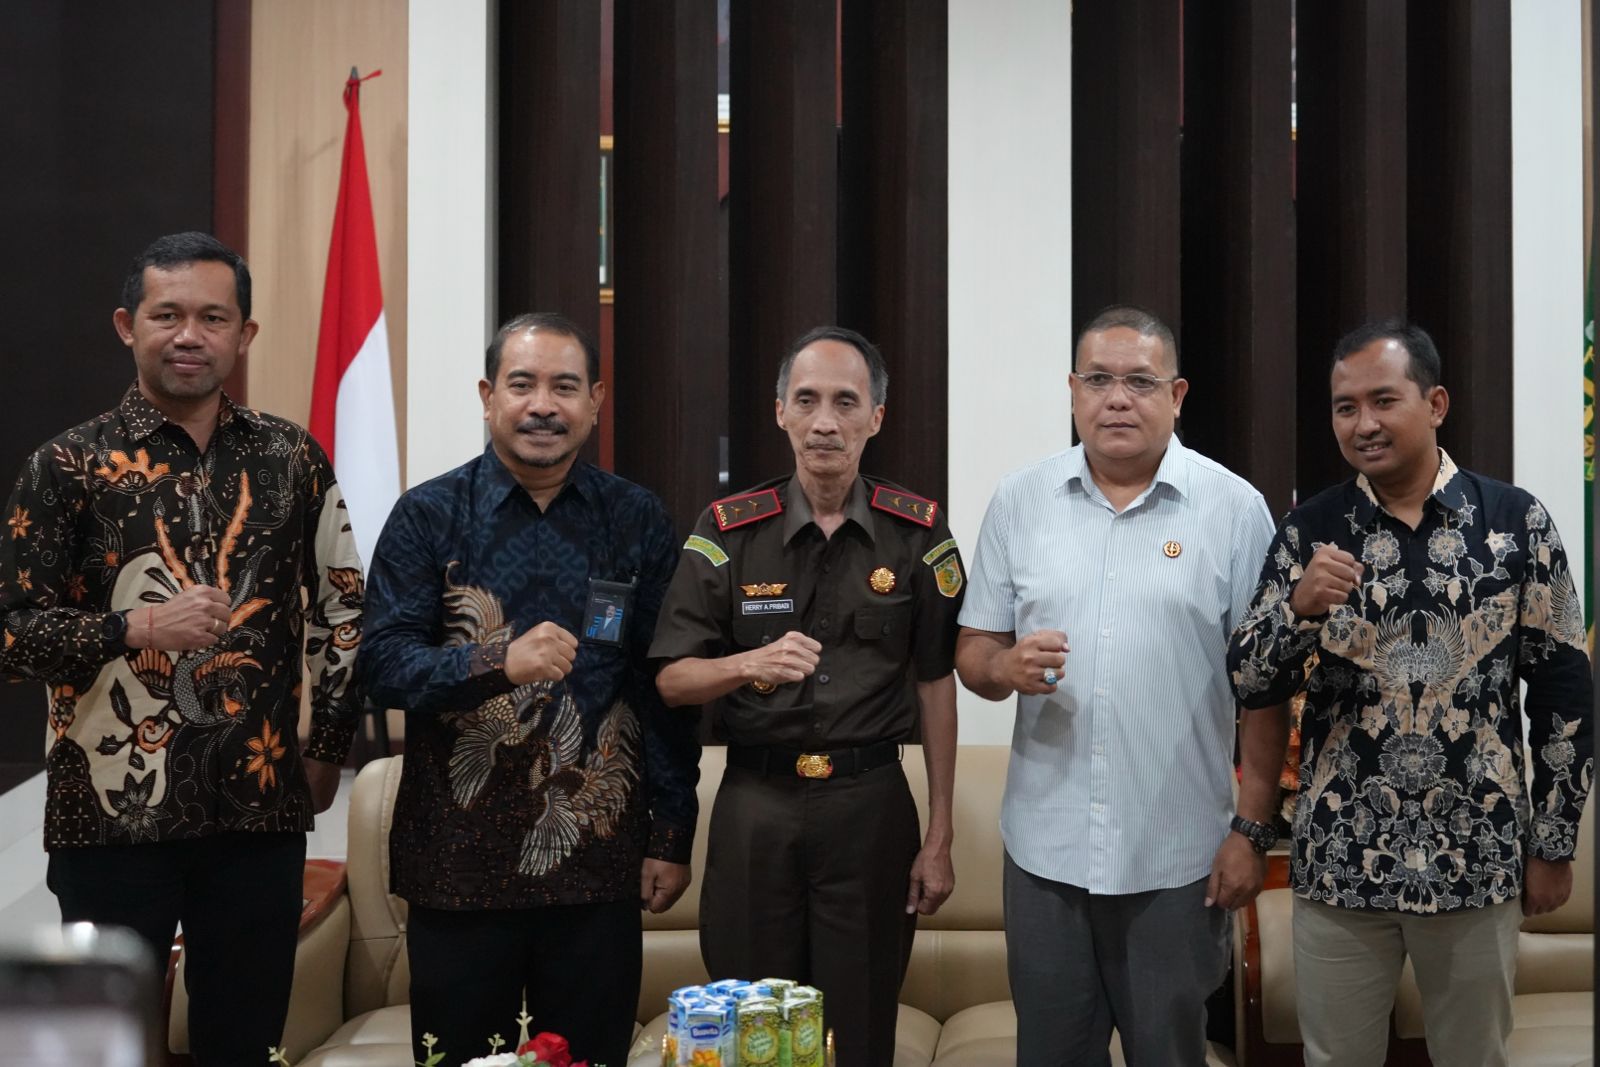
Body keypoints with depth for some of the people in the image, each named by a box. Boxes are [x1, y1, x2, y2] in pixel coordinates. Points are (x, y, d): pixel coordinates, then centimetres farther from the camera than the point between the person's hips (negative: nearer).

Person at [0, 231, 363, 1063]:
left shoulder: (292, 459, 5)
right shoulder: (68, 466, -3)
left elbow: (342, 608, 11)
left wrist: (329, 749, 7)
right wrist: (138, 629, -19)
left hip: (261, 807, 2)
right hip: (111, 810, -2)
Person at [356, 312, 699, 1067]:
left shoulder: (640, 522, 4)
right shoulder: (427, 516, 0)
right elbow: (381, 664, -8)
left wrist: (672, 836, 2)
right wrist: (501, 663, -25)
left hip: (599, 858, 1)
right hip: (459, 860, -1)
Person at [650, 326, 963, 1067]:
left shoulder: (918, 534, 0)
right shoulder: (727, 532, -1)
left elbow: (936, 686, 3)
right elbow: (671, 680, -1)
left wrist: (939, 839, 2)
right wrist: (751, 662, -22)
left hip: (871, 806, 0)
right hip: (754, 804, 1)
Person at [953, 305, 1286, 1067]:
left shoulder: (1234, 509, -4)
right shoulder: (1019, 501, 3)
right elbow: (973, 652, 6)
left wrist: (1253, 829, -5)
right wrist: (1005, 667, -17)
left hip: (1179, 858, -2)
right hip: (1045, 850, 2)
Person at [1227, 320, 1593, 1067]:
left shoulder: (1516, 521, -4)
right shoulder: (1310, 530, -2)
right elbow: (1248, 685, -3)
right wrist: (1300, 608, -22)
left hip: (1477, 862, 0)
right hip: (1338, 863, 1)